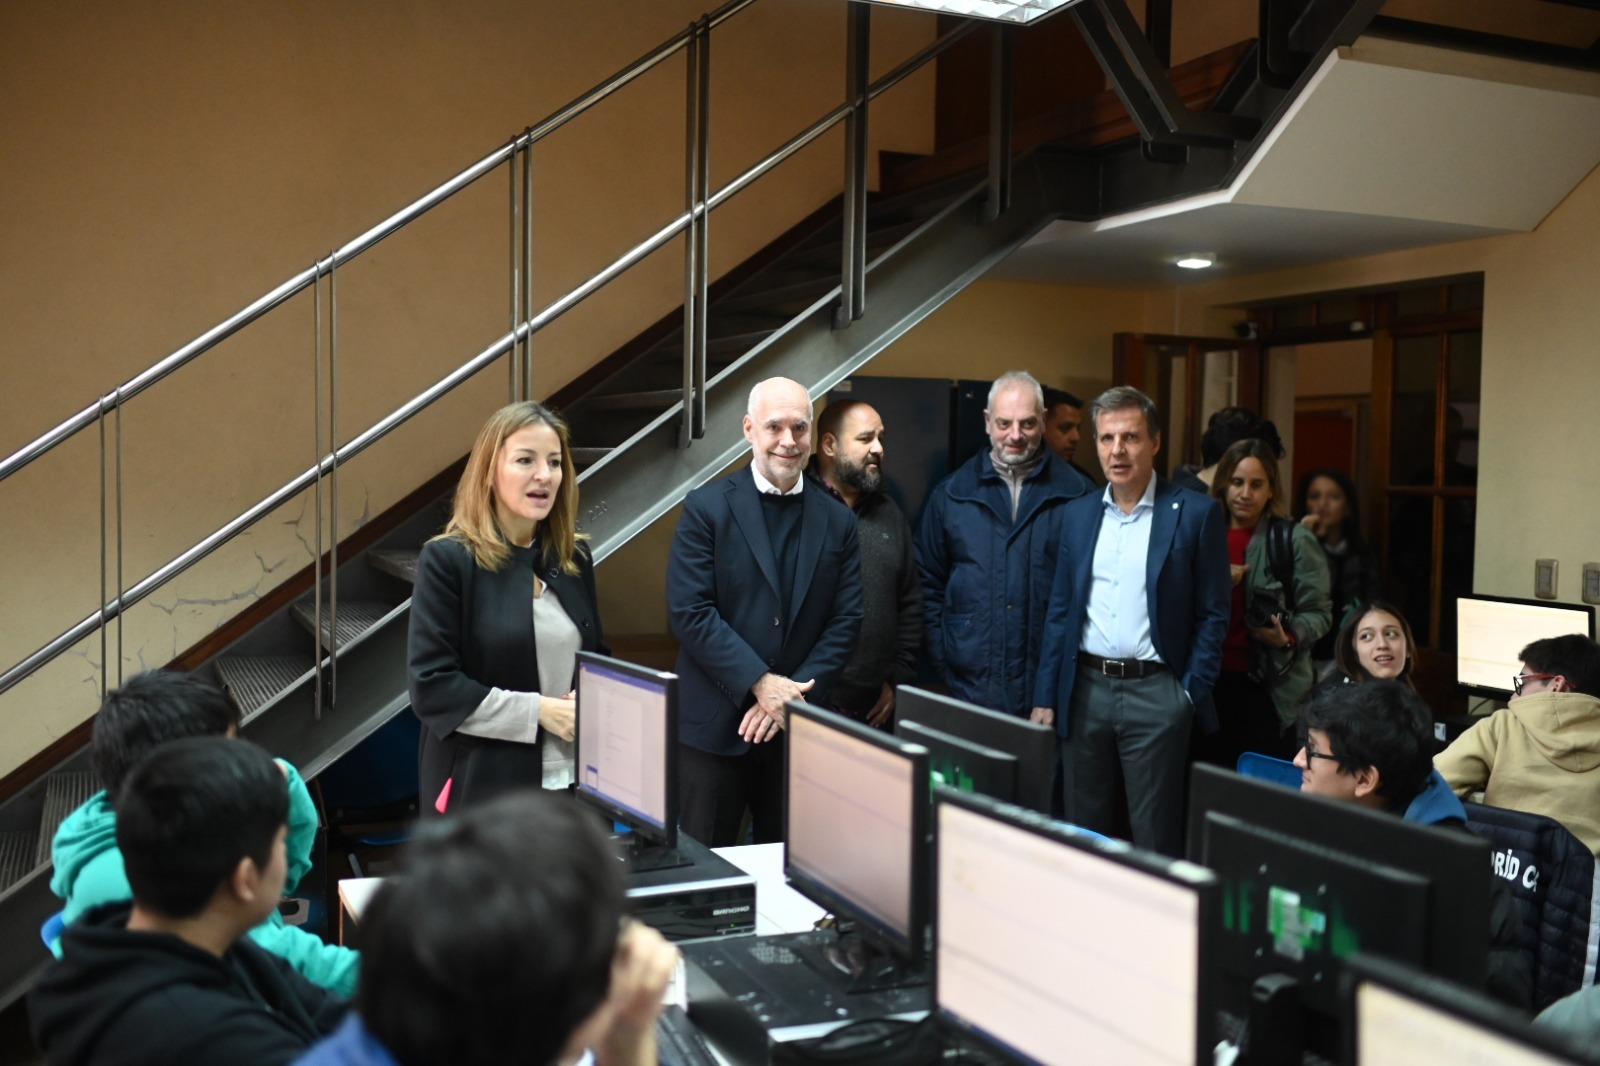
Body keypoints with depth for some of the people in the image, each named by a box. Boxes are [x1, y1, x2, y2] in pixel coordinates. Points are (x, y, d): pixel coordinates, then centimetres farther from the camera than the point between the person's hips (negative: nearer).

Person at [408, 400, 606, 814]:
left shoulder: (574, 558, 9)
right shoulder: (448, 559, -8)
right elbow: (430, 685, -13)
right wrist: (537, 711, -17)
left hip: (575, 781, 5)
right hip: (485, 787, -5)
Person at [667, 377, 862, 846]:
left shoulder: (837, 521, 7)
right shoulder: (707, 508, -3)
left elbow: (846, 621, 3)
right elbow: (689, 611, -10)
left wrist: (795, 694, -10)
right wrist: (761, 684, -16)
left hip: (799, 727, 3)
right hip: (714, 725, -3)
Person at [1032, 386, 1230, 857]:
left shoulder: (1195, 513, -4)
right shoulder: (1077, 514, 8)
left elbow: (1212, 615, -2)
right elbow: (1060, 612, 10)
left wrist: (1192, 695, -8)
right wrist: (1045, 697, 6)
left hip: (1156, 691, -4)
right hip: (1084, 689, 4)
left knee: (1154, 838, 4)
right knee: (1081, 831, 12)